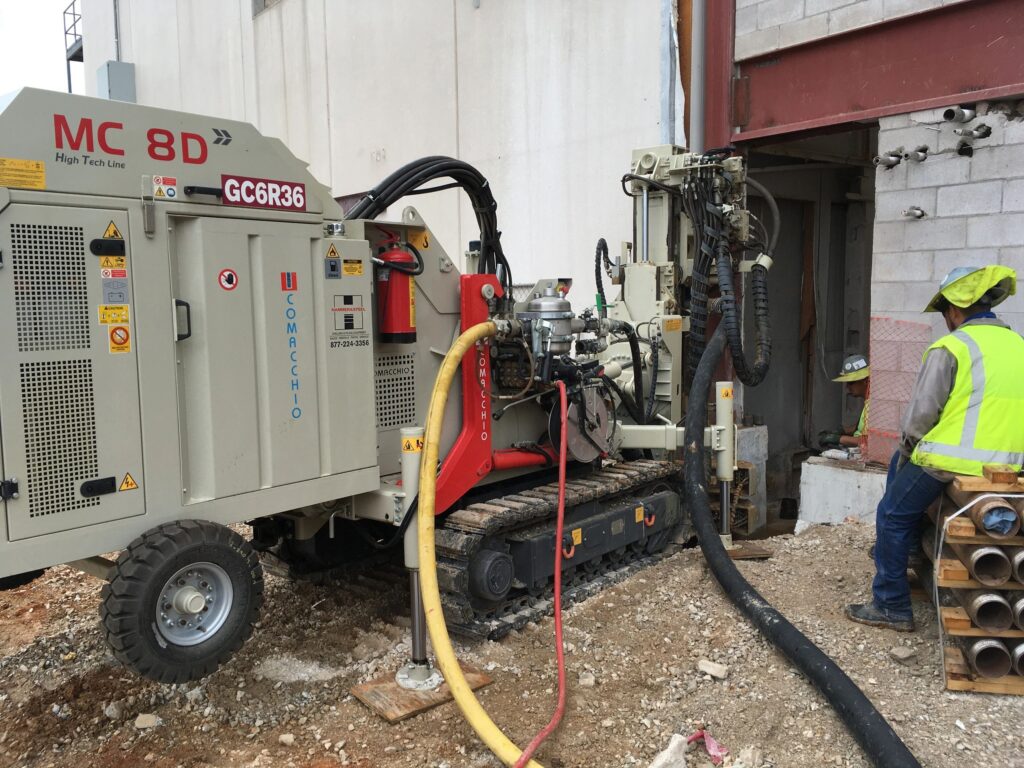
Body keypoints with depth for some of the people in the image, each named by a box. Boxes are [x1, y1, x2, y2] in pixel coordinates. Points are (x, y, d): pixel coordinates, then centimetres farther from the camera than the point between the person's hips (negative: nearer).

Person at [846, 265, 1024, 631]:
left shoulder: (951, 348, -12)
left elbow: (921, 412, -13)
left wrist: (908, 446, 7)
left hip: (954, 459, -8)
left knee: (893, 516, 9)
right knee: (900, 462, 30)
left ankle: (891, 607, 13)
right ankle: (909, 544, 41)